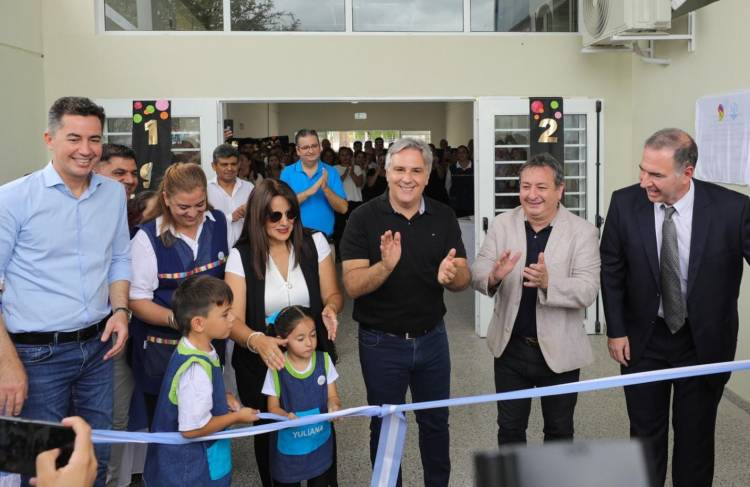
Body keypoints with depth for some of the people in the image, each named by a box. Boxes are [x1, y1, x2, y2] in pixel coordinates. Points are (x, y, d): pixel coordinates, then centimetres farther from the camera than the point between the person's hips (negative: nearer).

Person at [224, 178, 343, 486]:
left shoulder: (314, 244, -5)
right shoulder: (241, 256, -10)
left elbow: (332, 295, 1)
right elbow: (234, 319, -15)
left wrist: (330, 309, -24)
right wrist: (257, 340, -37)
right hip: (262, 364, -1)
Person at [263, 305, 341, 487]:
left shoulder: (324, 360, -8)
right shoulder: (276, 369, -15)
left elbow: (332, 395, -3)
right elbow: (273, 407, -8)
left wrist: (333, 406, -26)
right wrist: (286, 416, -29)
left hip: (320, 441, 2)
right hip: (289, 445, -2)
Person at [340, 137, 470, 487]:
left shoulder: (443, 216, -3)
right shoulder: (364, 218, -12)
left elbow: (464, 280, -5)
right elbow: (352, 285, -18)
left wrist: (449, 275, -29)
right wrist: (386, 266, -37)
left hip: (431, 337, 3)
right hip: (381, 342, -3)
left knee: (436, 422, 20)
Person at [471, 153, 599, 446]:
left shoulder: (583, 232, -11)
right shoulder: (501, 225, -3)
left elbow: (588, 291, -19)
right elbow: (476, 276, -7)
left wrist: (548, 282, -38)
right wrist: (493, 276, -31)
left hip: (559, 350, -2)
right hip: (510, 347, 2)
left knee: (559, 430, 18)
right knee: (510, 427, 17)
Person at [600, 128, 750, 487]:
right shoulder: (625, 203, -13)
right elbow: (611, 271, -2)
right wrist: (616, 330, -3)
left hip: (704, 342, -1)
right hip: (644, 338, 1)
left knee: (696, 434, 14)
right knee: (645, 430, 14)